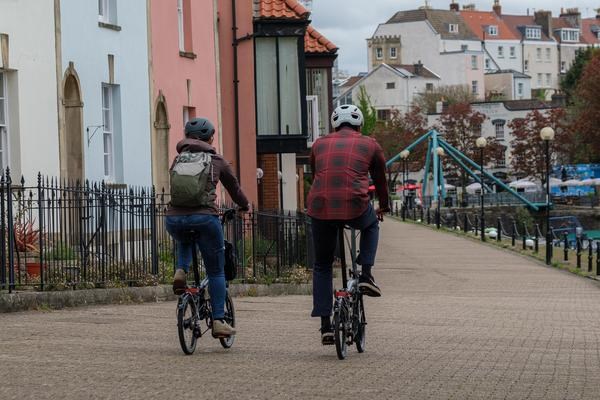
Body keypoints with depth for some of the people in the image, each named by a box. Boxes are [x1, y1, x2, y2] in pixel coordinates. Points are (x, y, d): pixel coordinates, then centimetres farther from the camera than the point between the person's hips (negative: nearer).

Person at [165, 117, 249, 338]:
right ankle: (218, 321, 7)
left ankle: (180, 272, 11)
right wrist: (244, 205, 45)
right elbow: (234, 187, 26)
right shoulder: (216, 160, 12)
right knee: (216, 272, 11)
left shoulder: (178, 160, 18)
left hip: (174, 218, 3)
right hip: (204, 218, -3)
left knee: (185, 242, 39)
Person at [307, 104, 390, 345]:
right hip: (355, 207, -2)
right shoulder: (370, 145, 15)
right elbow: (380, 180, 28)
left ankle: (325, 326, 11)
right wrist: (384, 207, 46)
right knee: (370, 226, 35)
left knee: (322, 266, 17)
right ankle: (366, 276, 18)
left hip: (320, 209, 2)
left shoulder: (319, 144, 21)